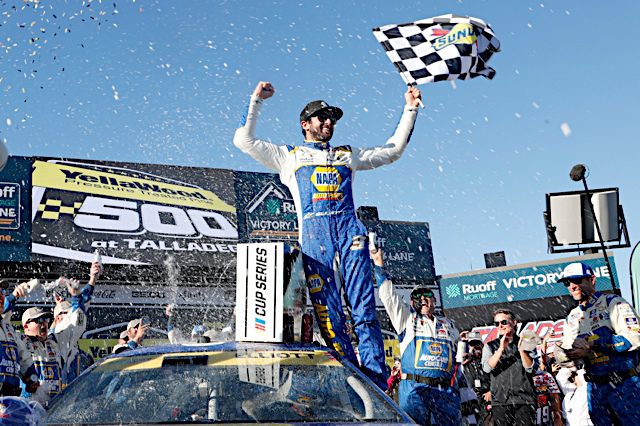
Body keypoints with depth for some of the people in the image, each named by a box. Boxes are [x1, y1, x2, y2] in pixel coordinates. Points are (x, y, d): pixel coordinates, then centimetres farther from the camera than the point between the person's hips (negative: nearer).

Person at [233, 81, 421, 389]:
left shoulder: (347, 155, 28)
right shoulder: (289, 156, 23)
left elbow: (393, 150, 35)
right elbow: (243, 140, 19)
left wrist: (410, 109, 31)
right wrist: (257, 101, 16)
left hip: (349, 228, 2)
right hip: (313, 231, -1)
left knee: (364, 310, -8)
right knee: (327, 309, -9)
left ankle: (377, 384, -9)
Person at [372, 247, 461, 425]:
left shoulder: (448, 325, 20)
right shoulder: (407, 319, 10)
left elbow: (460, 353, 28)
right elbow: (388, 296, 4)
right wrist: (379, 264, 1)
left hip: (445, 391, 3)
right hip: (414, 390, -3)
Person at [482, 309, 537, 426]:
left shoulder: (525, 343, 11)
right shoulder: (490, 346, 12)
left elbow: (529, 368, -1)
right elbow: (487, 368, -5)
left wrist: (521, 350, -15)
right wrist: (501, 349, -14)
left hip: (524, 400, 0)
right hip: (500, 401, 0)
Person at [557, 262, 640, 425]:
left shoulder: (613, 303, -4)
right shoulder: (573, 316, 15)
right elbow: (570, 354, 15)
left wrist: (591, 343, -18)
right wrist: (562, 357, -10)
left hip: (624, 385, -6)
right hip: (595, 387, 6)